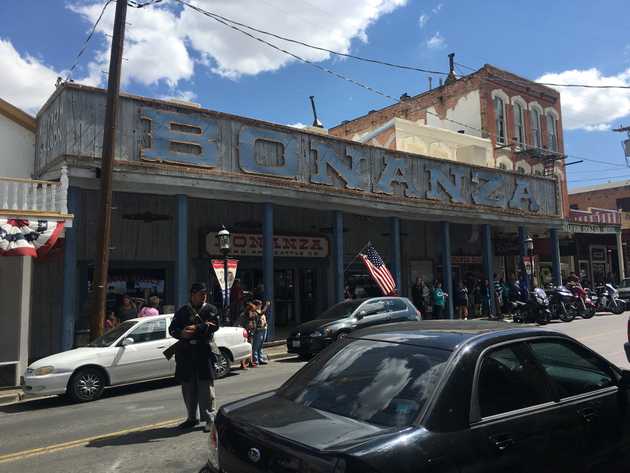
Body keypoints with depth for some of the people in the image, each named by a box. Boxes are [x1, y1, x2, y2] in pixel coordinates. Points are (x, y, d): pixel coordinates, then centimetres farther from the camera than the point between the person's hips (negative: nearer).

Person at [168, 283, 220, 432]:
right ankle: (191, 417, 25)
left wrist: (196, 329, -16)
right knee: (188, 387, 11)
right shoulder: (182, 311, 13)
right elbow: (172, 329, 9)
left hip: (204, 352, -3)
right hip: (185, 353, 3)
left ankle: (209, 418, 4)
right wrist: (181, 333, -12)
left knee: (206, 386, -3)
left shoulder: (211, 310, 6)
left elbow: (214, 326, -9)